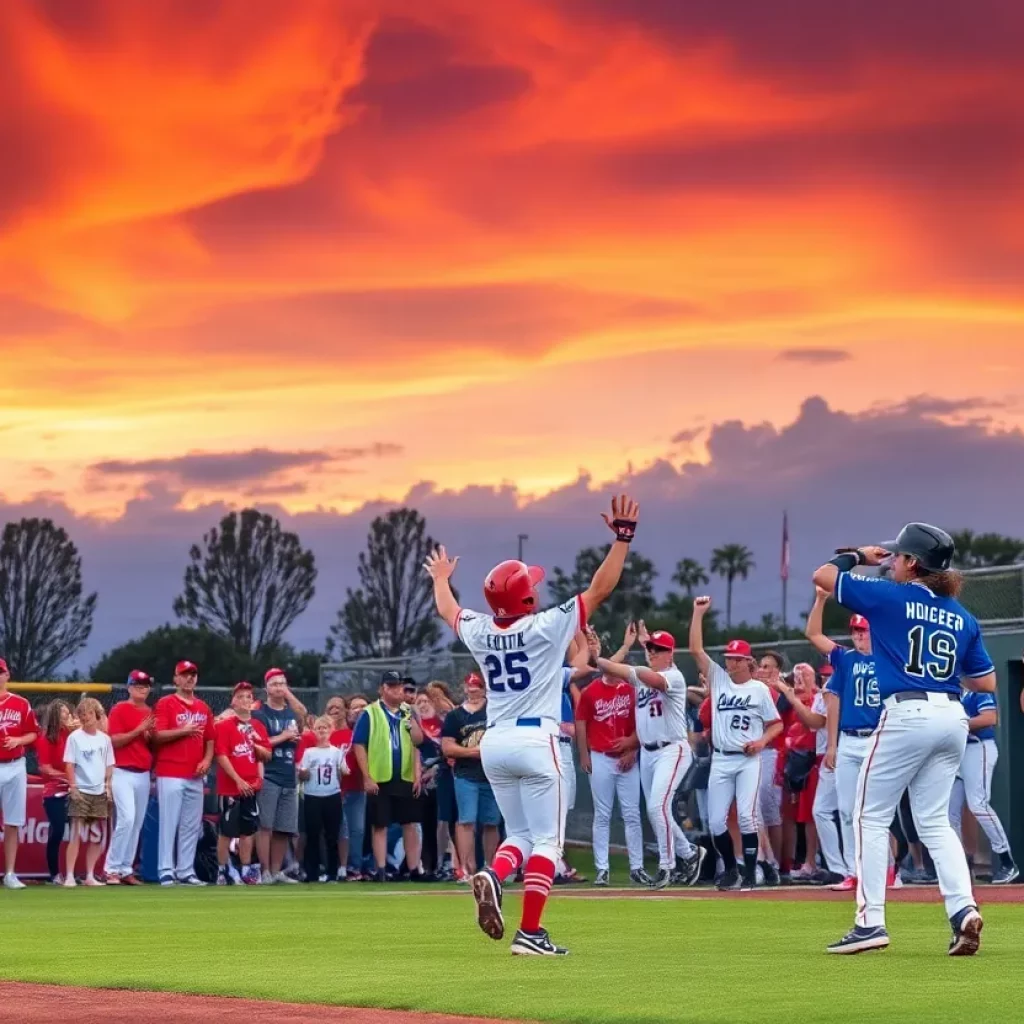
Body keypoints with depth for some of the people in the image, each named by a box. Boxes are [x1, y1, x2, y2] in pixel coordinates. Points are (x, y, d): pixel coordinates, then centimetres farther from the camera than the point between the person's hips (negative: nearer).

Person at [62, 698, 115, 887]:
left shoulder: (104, 738, 8)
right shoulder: (75, 737, -4)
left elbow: (109, 765, 13)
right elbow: (69, 764, -6)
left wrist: (108, 786, 4)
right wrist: (73, 787, -12)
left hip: (100, 792, 4)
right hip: (80, 791, -4)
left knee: (96, 837, 7)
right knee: (76, 835, -8)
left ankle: (90, 876, 14)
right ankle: (69, 876, -8)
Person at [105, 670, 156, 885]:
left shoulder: (150, 714, 14)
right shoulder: (120, 710, -4)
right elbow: (114, 741, -12)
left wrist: (150, 735, -2)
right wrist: (138, 730, -17)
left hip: (144, 775, 7)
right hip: (123, 773, -7)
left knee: (137, 823, 6)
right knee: (127, 819, -17)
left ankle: (126, 870, 12)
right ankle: (112, 869, -11)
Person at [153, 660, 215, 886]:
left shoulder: (203, 708, 16)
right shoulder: (165, 704, -1)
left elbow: (210, 739, 20)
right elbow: (158, 736, -10)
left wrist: (207, 760, 3)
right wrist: (183, 730, -21)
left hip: (196, 776, 6)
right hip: (170, 774, -6)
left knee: (192, 826, 6)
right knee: (169, 823, -7)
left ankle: (186, 871, 10)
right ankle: (166, 871, -6)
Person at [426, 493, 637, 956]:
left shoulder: (479, 631, 5)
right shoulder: (547, 627, -9)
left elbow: (447, 608, 28)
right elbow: (600, 589, -7)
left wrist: (441, 578, 48)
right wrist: (622, 538, -2)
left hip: (493, 743, 5)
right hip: (535, 740, -5)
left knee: (520, 833, 17)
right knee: (546, 839, 1)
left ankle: (493, 875, -16)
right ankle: (530, 933, -7)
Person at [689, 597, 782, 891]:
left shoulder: (760, 688, 2)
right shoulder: (718, 679, 8)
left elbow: (776, 724, 8)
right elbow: (696, 649, 0)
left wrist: (762, 741, -11)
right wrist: (698, 613, -6)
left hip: (748, 760, -3)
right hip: (720, 760, 3)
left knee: (746, 816, -13)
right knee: (716, 821, 0)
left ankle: (750, 873, -4)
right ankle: (731, 869, 18)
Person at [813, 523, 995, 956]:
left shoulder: (890, 596, -2)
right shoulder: (963, 617, 14)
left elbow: (822, 576, 4)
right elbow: (987, 683, 14)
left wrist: (857, 556, 21)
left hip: (907, 714, -6)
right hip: (953, 719, 6)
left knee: (871, 815, 3)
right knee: (934, 821, 12)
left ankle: (871, 920, -3)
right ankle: (963, 908, -6)